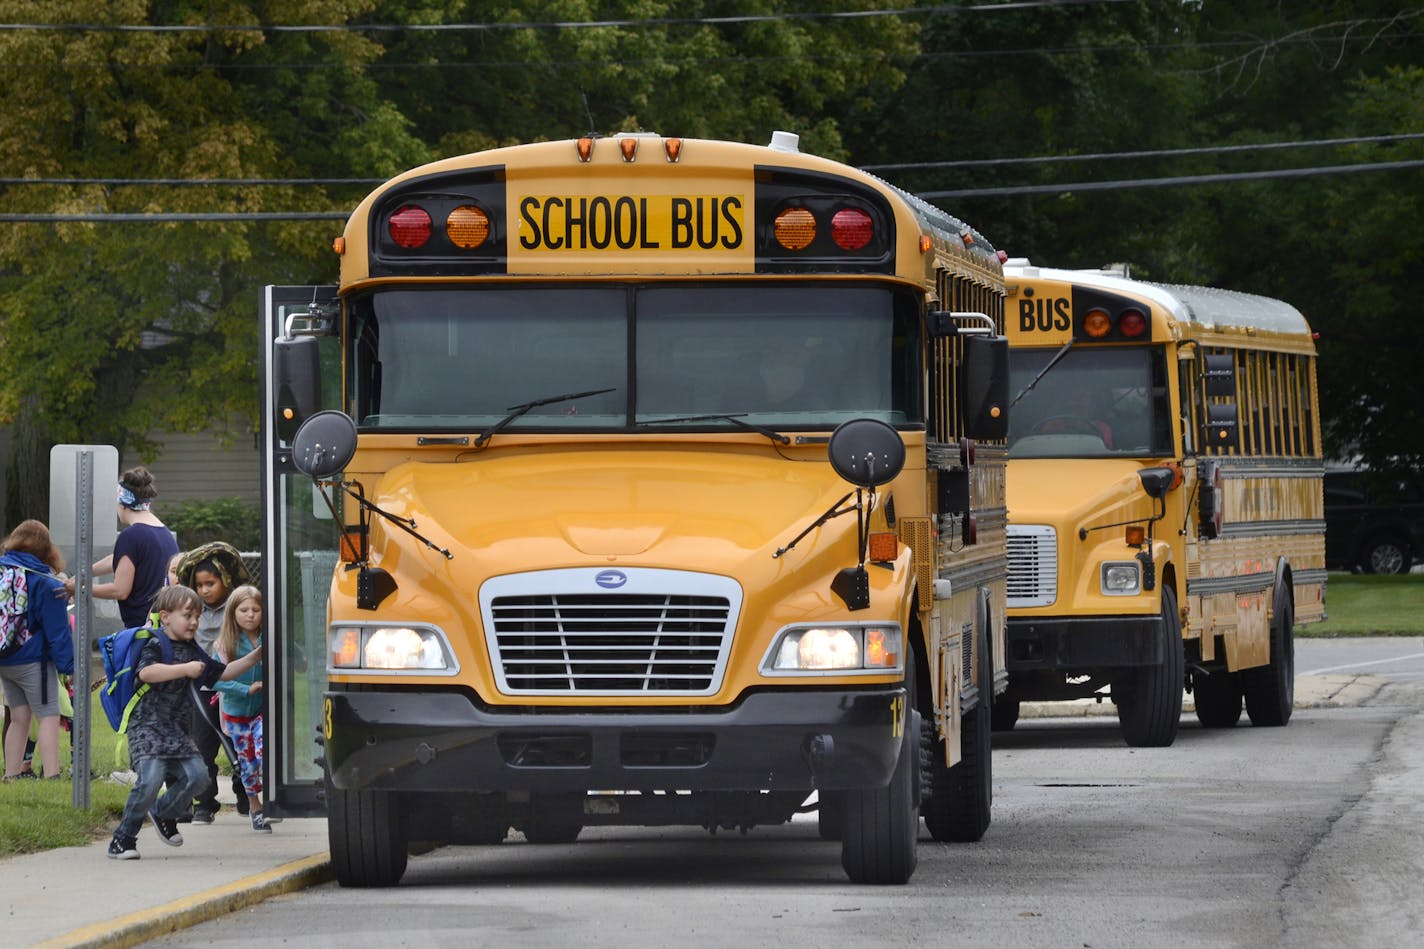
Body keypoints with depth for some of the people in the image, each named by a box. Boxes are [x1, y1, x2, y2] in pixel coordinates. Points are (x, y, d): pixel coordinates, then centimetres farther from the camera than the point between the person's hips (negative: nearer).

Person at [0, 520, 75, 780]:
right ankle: (52, 776, -14)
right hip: (33, 660, -6)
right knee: (48, 716, -5)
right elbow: (58, 631, -12)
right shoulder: (46, 583, -13)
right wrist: (68, 663, -6)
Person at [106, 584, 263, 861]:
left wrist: (255, 657, 20)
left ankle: (163, 813, 21)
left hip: (177, 730, 8)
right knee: (151, 777, -23)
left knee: (196, 773, -8)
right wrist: (185, 669, -26)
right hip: (147, 725, -8)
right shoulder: (155, 646, -7)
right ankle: (123, 838, -9)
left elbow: (222, 673, 27)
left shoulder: (191, 651, 18)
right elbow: (146, 672, -27)